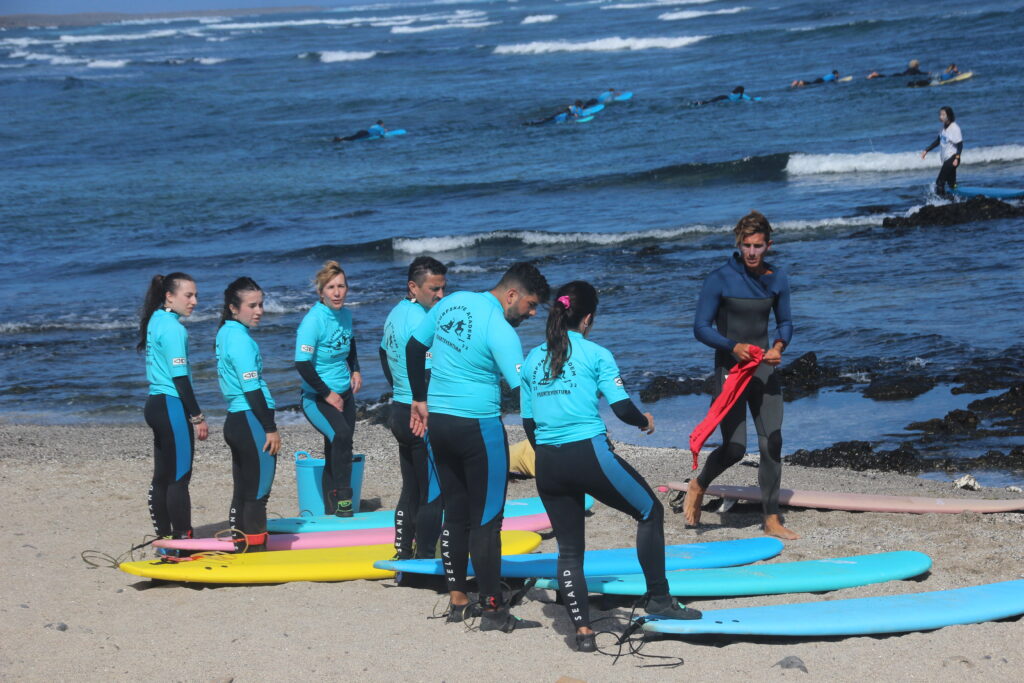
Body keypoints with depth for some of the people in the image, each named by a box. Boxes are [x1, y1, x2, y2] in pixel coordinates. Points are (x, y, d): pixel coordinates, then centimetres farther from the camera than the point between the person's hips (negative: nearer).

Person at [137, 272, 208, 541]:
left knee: (162, 476, 13)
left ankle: (164, 538, 18)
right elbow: (180, 377, -17)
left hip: (156, 404, 10)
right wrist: (198, 417, -13)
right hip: (172, 407, -10)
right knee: (180, 477, -6)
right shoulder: (173, 328, -15)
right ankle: (183, 539, -5)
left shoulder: (156, 321, 14)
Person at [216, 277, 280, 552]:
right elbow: (252, 388, -18)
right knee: (258, 493, -5)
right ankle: (256, 552, -3)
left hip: (235, 420, 10)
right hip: (252, 422, -10)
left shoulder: (226, 333, 14)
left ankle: (240, 549, 17)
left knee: (242, 493, 13)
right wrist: (271, 429, -15)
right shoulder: (240, 339, -16)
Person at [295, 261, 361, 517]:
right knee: (341, 434, -31)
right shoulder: (313, 320, -18)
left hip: (344, 394, 7)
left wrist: (355, 371, 10)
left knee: (336, 452, 11)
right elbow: (302, 364, -20)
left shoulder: (345, 315, 4)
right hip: (317, 397, -7)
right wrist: (328, 394, -16)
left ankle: (333, 510, 22)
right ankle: (342, 498, -24)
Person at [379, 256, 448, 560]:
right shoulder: (420, 319, -18)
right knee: (433, 493, -5)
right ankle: (425, 557, -3)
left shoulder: (396, 314, 12)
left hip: (401, 410, 10)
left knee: (411, 490, 17)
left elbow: (384, 354, 26)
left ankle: (403, 553, 22)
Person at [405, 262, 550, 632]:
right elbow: (522, 389, -21)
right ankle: (492, 609, 1)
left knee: (455, 514, 15)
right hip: (478, 428, -8)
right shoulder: (500, 331, -16)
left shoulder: (452, 303, 6)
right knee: (486, 519, -2)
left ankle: (457, 601, 19)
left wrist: (420, 399, 23)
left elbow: (414, 347, 15)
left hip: (438, 421, 8)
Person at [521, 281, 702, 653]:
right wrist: (645, 420, 13)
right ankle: (659, 599, 13)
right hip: (589, 455, -5)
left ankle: (582, 629, 4)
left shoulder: (532, 360, 12)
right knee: (651, 512, 15)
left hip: (547, 464, 5)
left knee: (569, 550, 13)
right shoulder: (595, 355, -2)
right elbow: (622, 408, -8)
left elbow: (528, 423, 14)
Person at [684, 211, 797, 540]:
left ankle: (772, 521, 9)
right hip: (730, 367, -4)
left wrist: (779, 347, -8)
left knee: (772, 444, -1)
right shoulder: (720, 279, -11)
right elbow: (701, 328, -9)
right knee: (734, 447, -10)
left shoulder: (777, 279, 4)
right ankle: (698, 486, 20)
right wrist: (733, 347, -24)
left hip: (764, 367, 5)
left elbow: (785, 322, 14)